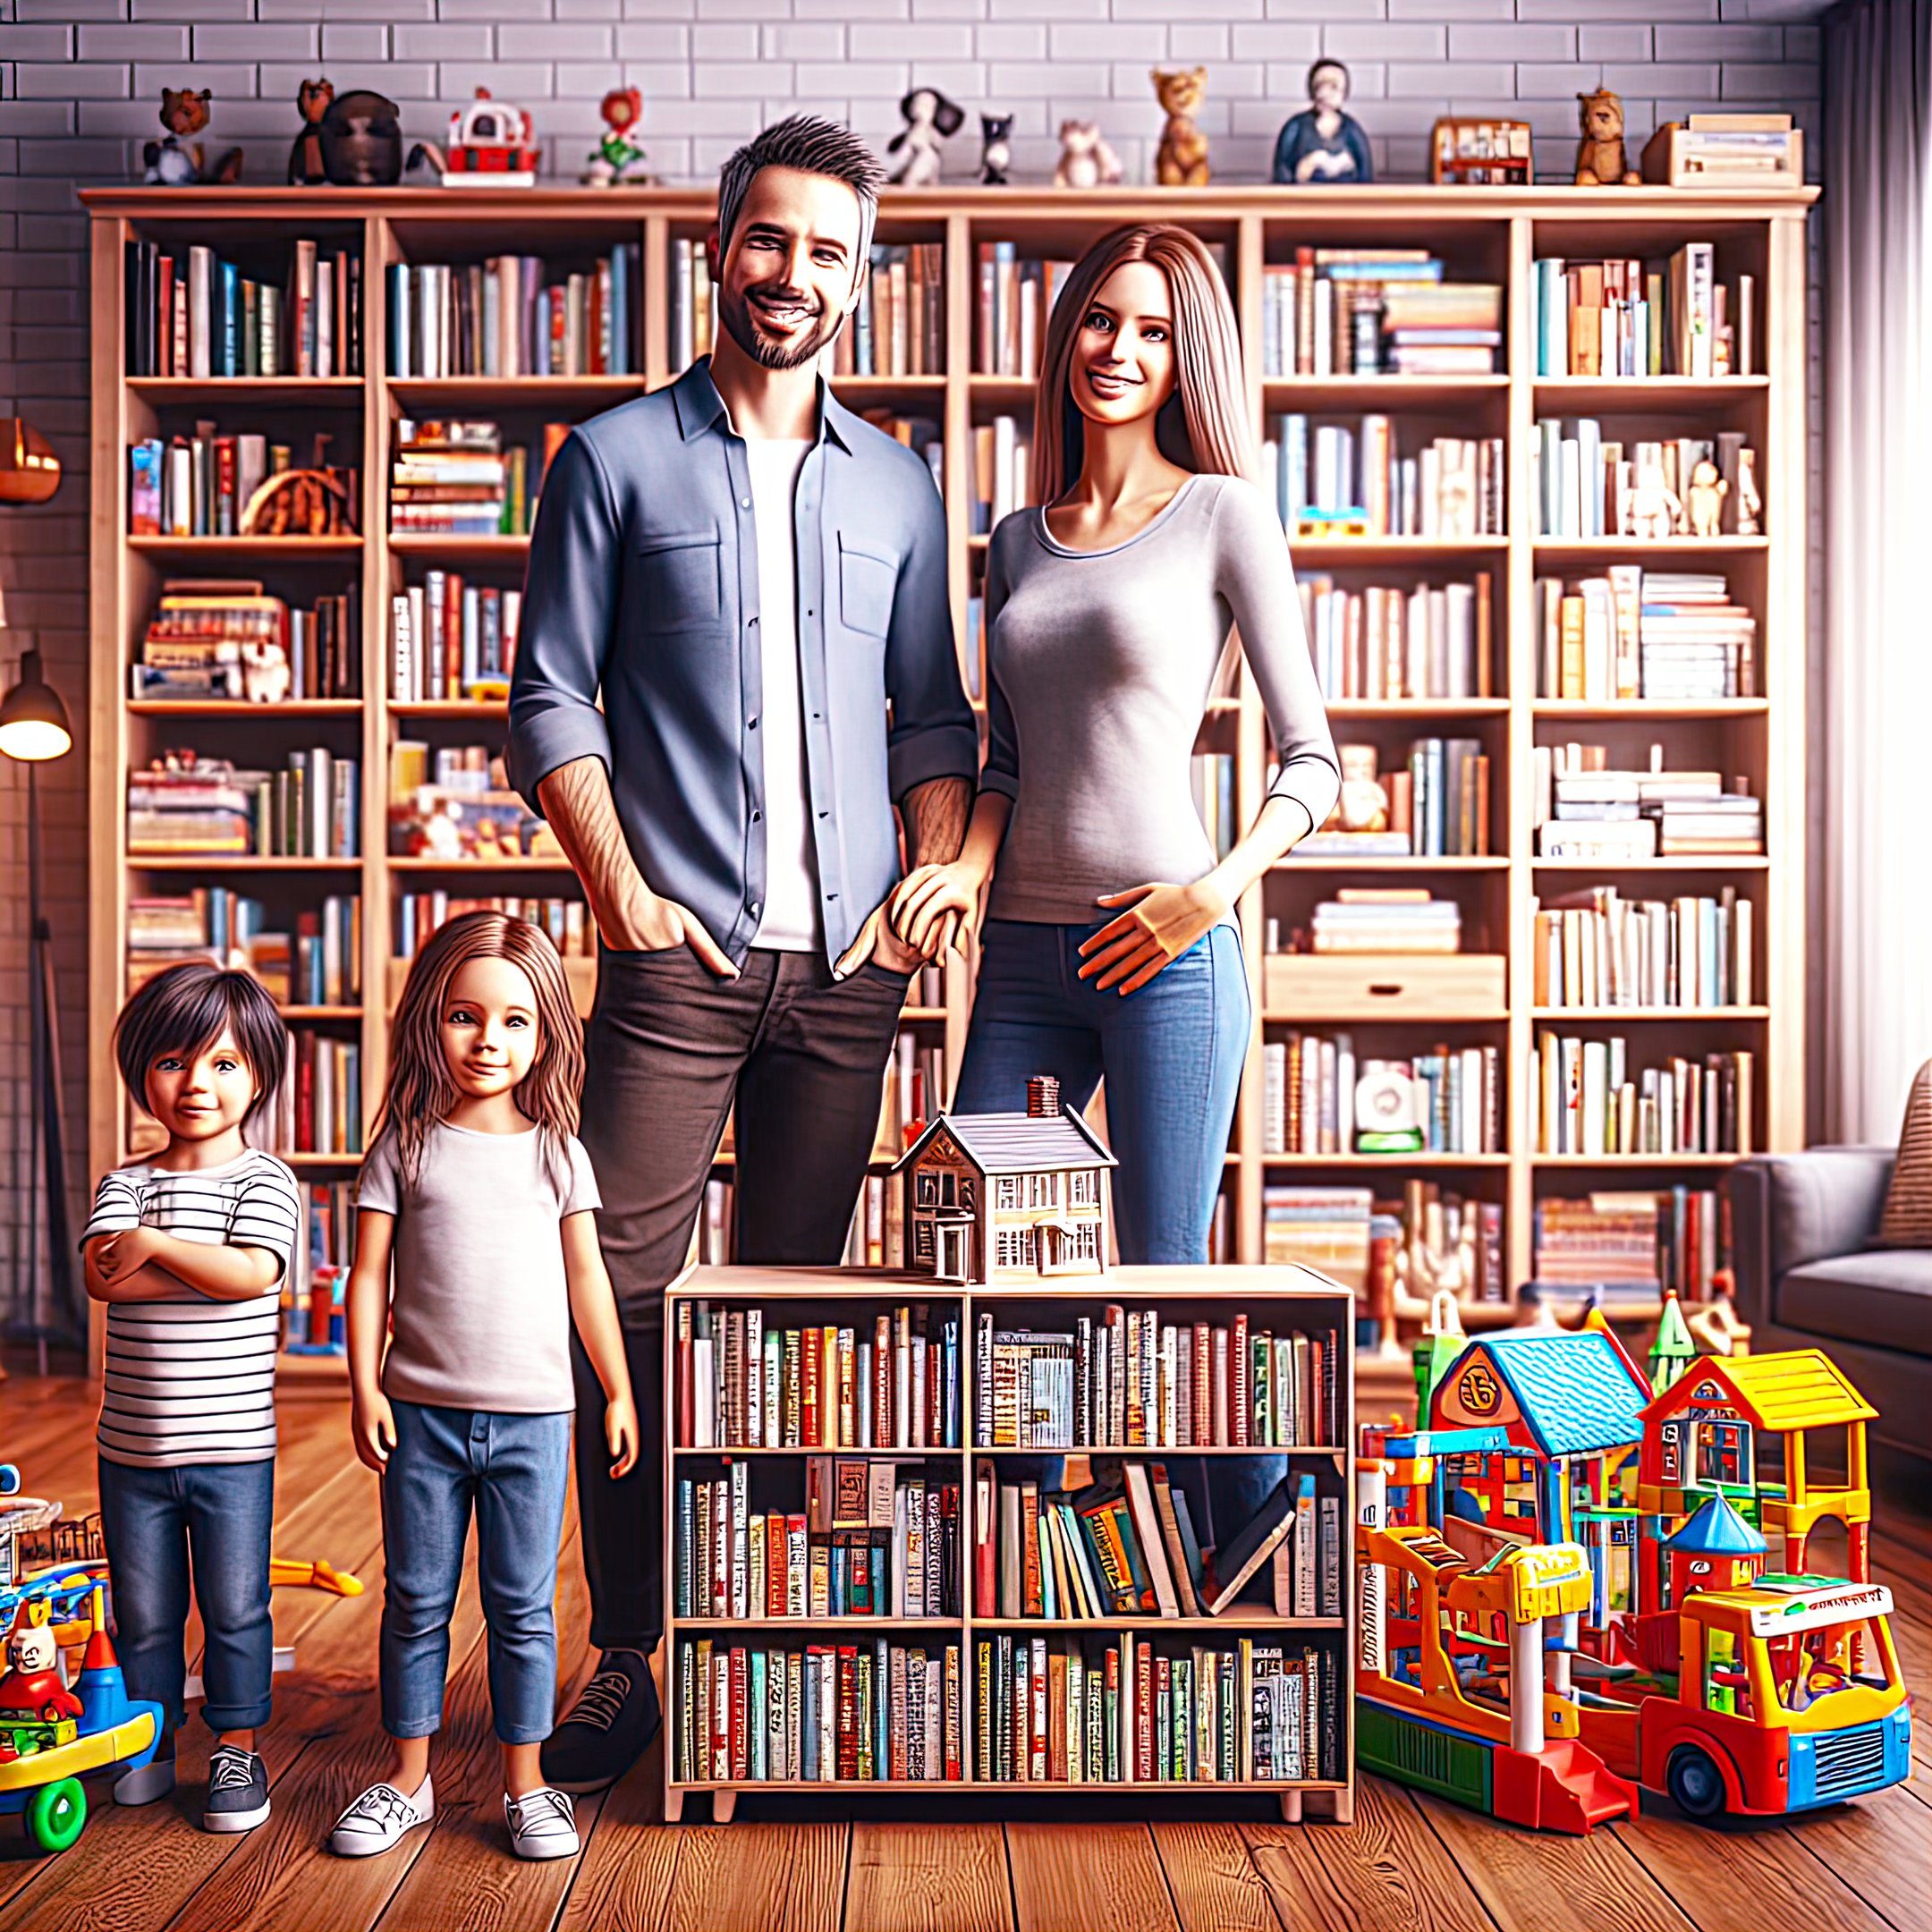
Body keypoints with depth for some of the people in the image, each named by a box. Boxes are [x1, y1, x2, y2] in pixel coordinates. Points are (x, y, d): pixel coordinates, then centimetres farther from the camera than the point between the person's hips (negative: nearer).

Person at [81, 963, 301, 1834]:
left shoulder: (266, 1181, -3)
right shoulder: (125, 1183, 4)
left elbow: (251, 1273, -20)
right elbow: (103, 1276, -13)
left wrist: (155, 1243, -15)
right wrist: (214, 1264, -19)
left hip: (232, 1443, -3)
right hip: (133, 1443, 3)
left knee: (234, 1607, 7)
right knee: (143, 1610, 14)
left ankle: (237, 1748, 22)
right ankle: (147, 1743, 31)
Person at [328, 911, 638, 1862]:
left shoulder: (557, 1153, 3)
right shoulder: (405, 1147, 1)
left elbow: (587, 1281, 6)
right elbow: (370, 1275, 0)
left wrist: (619, 1394, 7)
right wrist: (364, 1389, -7)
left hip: (532, 1416, 0)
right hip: (421, 1411, 0)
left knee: (523, 1606, 7)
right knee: (416, 1602, 11)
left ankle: (525, 1783, 20)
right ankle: (407, 1777, 25)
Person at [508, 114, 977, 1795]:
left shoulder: (895, 483, 14)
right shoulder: (619, 458, 5)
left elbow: (934, 716, 16)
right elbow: (550, 698, 1)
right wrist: (626, 895, -8)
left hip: (850, 961, 3)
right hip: (682, 951, -3)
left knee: (799, 1298, 10)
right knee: (630, 1294, -6)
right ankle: (627, 1656, 6)